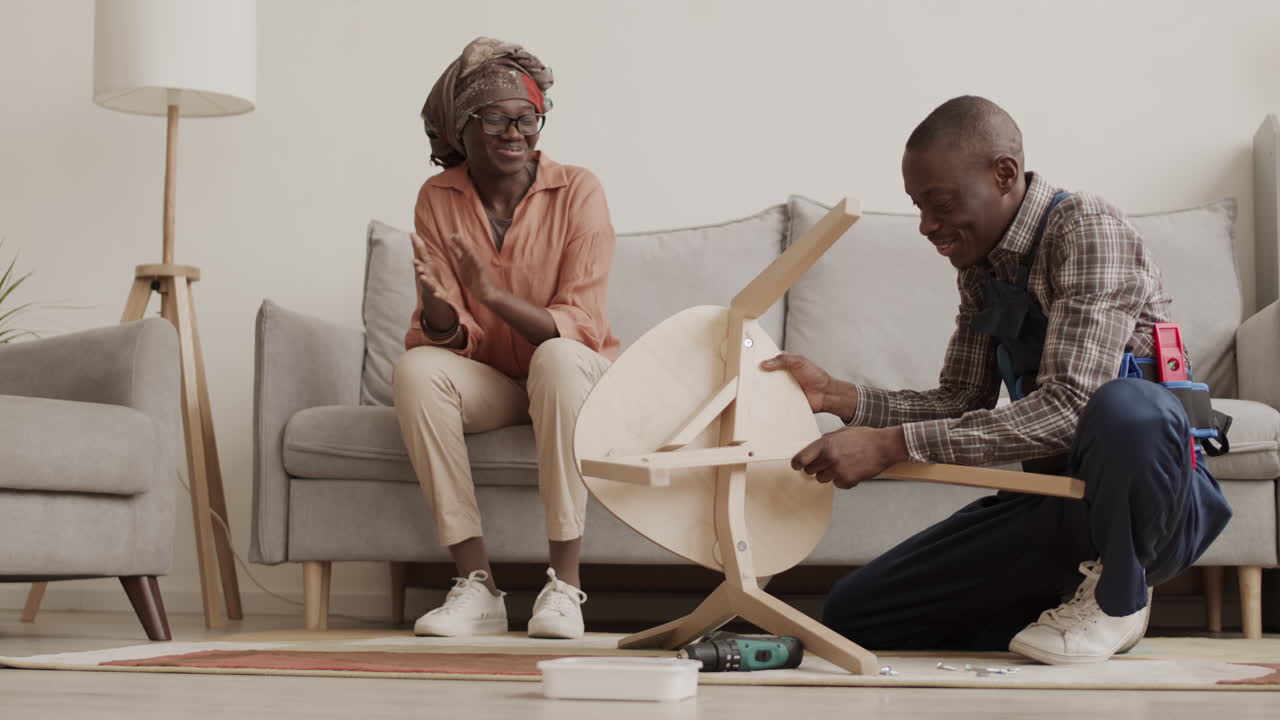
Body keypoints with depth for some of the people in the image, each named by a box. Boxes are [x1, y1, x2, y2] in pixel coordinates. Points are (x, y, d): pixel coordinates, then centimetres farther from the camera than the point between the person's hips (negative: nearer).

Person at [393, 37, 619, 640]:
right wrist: (437, 311, -33)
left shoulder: (577, 192, -13)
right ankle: (476, 585, -29)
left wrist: (491, 293, -35)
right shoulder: (438, 199, -5)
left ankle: (564, 584, -33)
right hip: (489, 383, 3)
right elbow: (448, 337, -8)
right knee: (415, 369, -28)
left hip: (571, 379, -2)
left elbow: (580, 328, -19)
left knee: (557, 358, -37)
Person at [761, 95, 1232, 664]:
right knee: (850, 614, 0)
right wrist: (839, 397, -8)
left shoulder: (1086, 230, -18)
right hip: (1057, 502, 7)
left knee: (1127, 406, -42)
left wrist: (892, 444, -31)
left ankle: (1116, 599, -14)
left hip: (1157, 501, -7)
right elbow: (963, 403, 8)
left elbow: (1067, 406, -29)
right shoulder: (979, 266, 8)